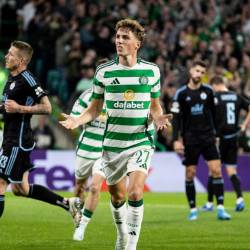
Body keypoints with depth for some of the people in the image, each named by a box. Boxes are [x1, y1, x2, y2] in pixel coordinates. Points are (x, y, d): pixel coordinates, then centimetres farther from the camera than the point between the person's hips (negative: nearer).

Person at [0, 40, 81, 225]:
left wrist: (19, 108, -22)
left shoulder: (27, 80, -17)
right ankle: (68, 203, 20)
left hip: (18, 142, -10)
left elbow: (46, 107, -20)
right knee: (21, 189, 14)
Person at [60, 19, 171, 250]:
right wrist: (77, 120, -11)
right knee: (117, 196, 11)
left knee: (135, 193, -20)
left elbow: (155, 105, 12)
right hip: (112, 143, 2)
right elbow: (95, 108, 7)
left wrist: (158, 118, -11)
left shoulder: (151, 71, 0)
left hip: (141, 142, -2)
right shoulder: (104, 72, 0)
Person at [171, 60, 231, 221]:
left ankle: (221, 208, -7)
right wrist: (176, 140, -9)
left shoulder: (208, 91, 4)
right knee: (190, 174, 0)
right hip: (190, 140, -1)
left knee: (216, 170, -8)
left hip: (208, 137, 2)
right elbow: (176, 118, -2)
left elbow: (214, 113, 11)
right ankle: (193, 209, 11)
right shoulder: (181, 93, -2)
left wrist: (217, 134, 10)